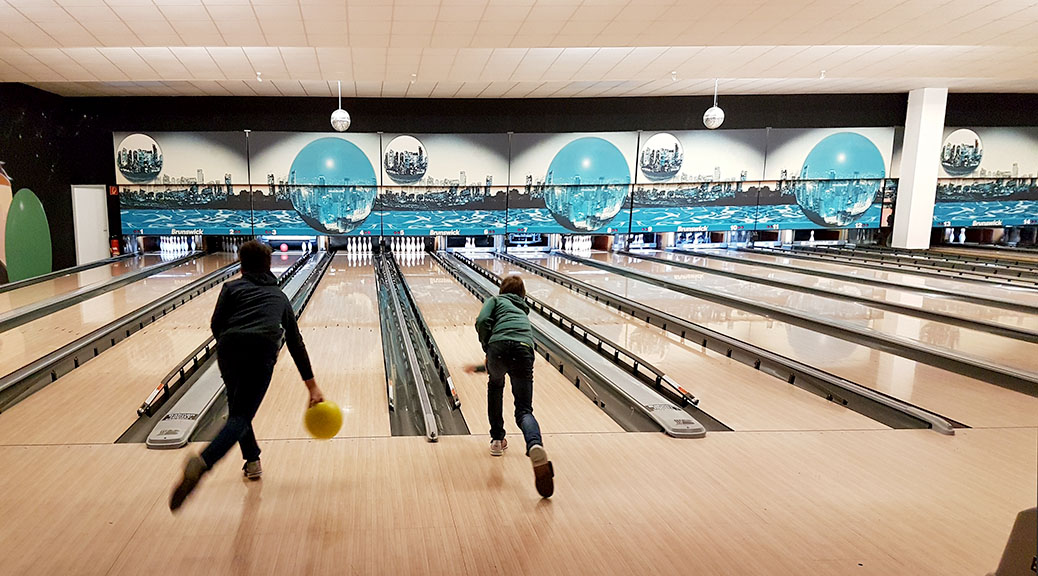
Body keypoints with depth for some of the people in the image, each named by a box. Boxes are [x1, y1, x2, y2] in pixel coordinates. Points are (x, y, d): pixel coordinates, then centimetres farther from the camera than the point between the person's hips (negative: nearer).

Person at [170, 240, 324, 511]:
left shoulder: (232, 287, 24)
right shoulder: (279, 295, 30)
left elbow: (216, 324, 6)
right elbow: (296, 343, 30)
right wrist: (312, 386, 32)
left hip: (230, 347, 1)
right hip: (262, 351, 0)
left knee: (236, 410, 23)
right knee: (241, 416, -3)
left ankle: (252, 462, 29)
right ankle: (203, 462, -27)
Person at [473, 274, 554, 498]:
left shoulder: (496, 300, 25)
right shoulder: (523, 310, 40)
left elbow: (482, 321, 3)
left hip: (500, 346, -2)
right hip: (523, 351, 2)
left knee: (495, 385, 32)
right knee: (524, 410, 1)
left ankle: (497, 439, 34)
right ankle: (535, 445, -33)